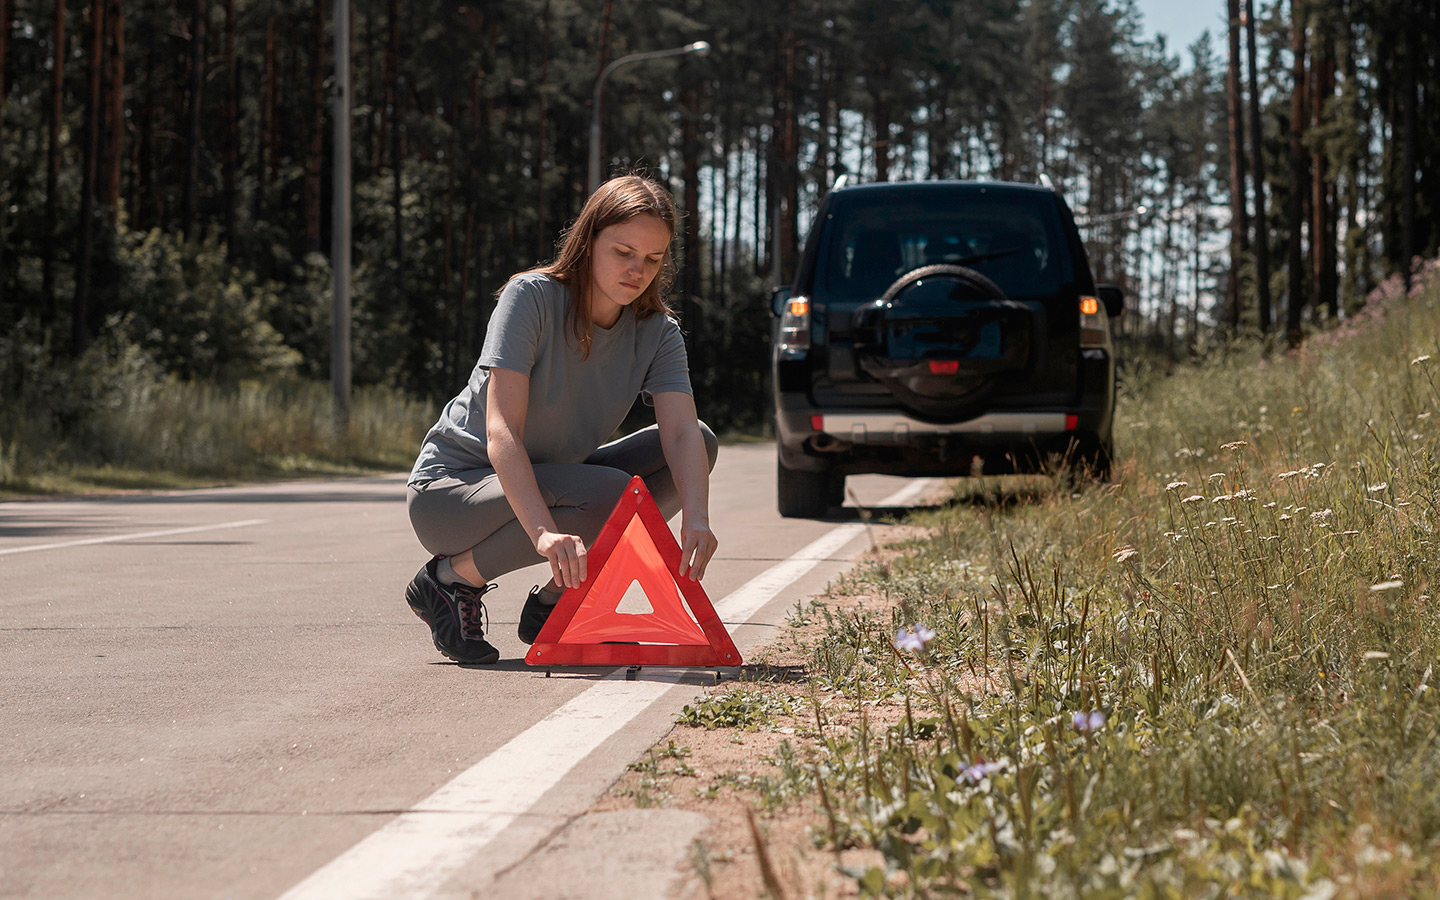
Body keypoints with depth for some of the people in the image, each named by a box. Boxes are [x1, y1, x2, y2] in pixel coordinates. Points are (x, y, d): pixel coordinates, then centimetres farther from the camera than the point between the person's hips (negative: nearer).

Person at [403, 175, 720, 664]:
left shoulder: (658, 332, -5)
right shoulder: (532, 297, -21)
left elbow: (682, 434, -20)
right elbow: (501, 432, -30)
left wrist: (696, 518, -42)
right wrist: (545, 533, -46)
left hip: (554, 482, 6)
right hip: (450, 487, -6)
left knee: (704, 444, -9)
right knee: (613, 494, -32)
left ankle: (554, 598, -3)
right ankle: (450, 578, -12)